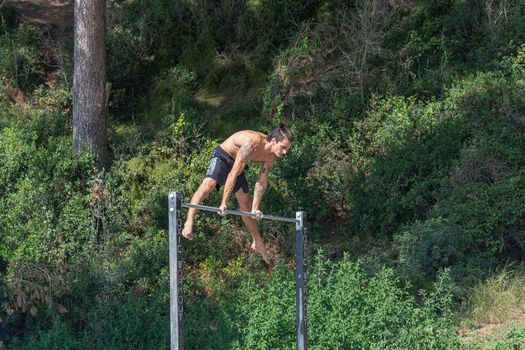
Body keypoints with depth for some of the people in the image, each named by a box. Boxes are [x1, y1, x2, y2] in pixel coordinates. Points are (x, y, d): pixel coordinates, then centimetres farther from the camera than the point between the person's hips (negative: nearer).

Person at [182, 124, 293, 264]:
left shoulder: (271, 156, -13)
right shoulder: (252, 142, -37)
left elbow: (262, 181, -4)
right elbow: (233, 173, -37)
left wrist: (255, 209, -6)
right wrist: (224, 203, -37)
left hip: (236, 162, 8)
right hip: (222, 156, -8)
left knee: (246, 201, 15)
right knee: (208, 184, -35)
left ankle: (257, 243, 28)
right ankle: (189, 222, -45)